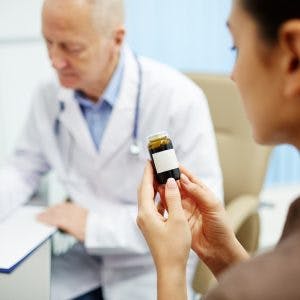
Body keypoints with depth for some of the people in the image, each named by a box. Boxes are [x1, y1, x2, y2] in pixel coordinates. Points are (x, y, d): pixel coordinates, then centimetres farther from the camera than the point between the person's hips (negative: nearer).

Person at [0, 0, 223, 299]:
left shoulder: (178, 98, -22)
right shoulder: (49, 94, -6)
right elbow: (25, 167, 9)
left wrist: (96, 224, -23)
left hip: (151, 261, -4)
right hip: (81, 252, 5)